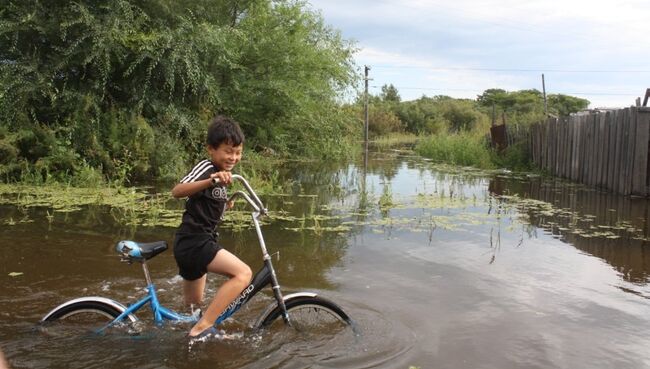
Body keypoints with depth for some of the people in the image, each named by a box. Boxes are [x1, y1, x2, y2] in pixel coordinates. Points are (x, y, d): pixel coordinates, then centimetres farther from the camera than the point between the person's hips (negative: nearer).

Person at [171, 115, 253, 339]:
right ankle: (201, 329, -20)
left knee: (194, 306, 21)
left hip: (200, 243, 10)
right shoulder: (206, 167, -13)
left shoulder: (220, 172, 15)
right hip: (193, 242, -10)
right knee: (243, 273, -23)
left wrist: (224, 204, 23)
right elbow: (177, 191, -34)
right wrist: (211, 181, -47)